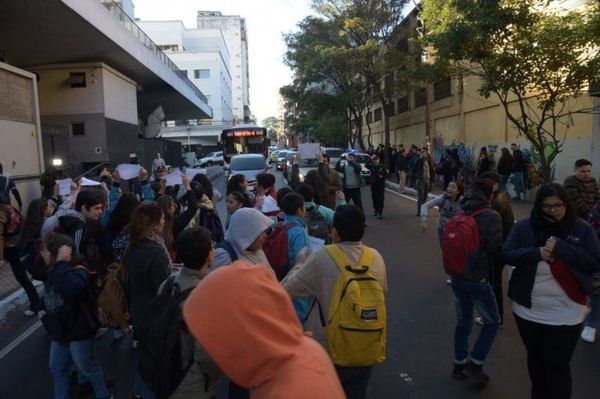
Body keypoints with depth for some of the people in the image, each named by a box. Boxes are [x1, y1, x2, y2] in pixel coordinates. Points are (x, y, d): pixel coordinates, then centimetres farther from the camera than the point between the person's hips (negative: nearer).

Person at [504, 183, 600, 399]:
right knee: (535, 359, 21)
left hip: (565, 314, -2)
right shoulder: (524, 226, -5)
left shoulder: (581, 229, -5)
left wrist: (561, 248, -21)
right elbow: (507, 254, -7)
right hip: (528, 310, 2)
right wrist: (537, 252, -22)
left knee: (557, 366, 5)